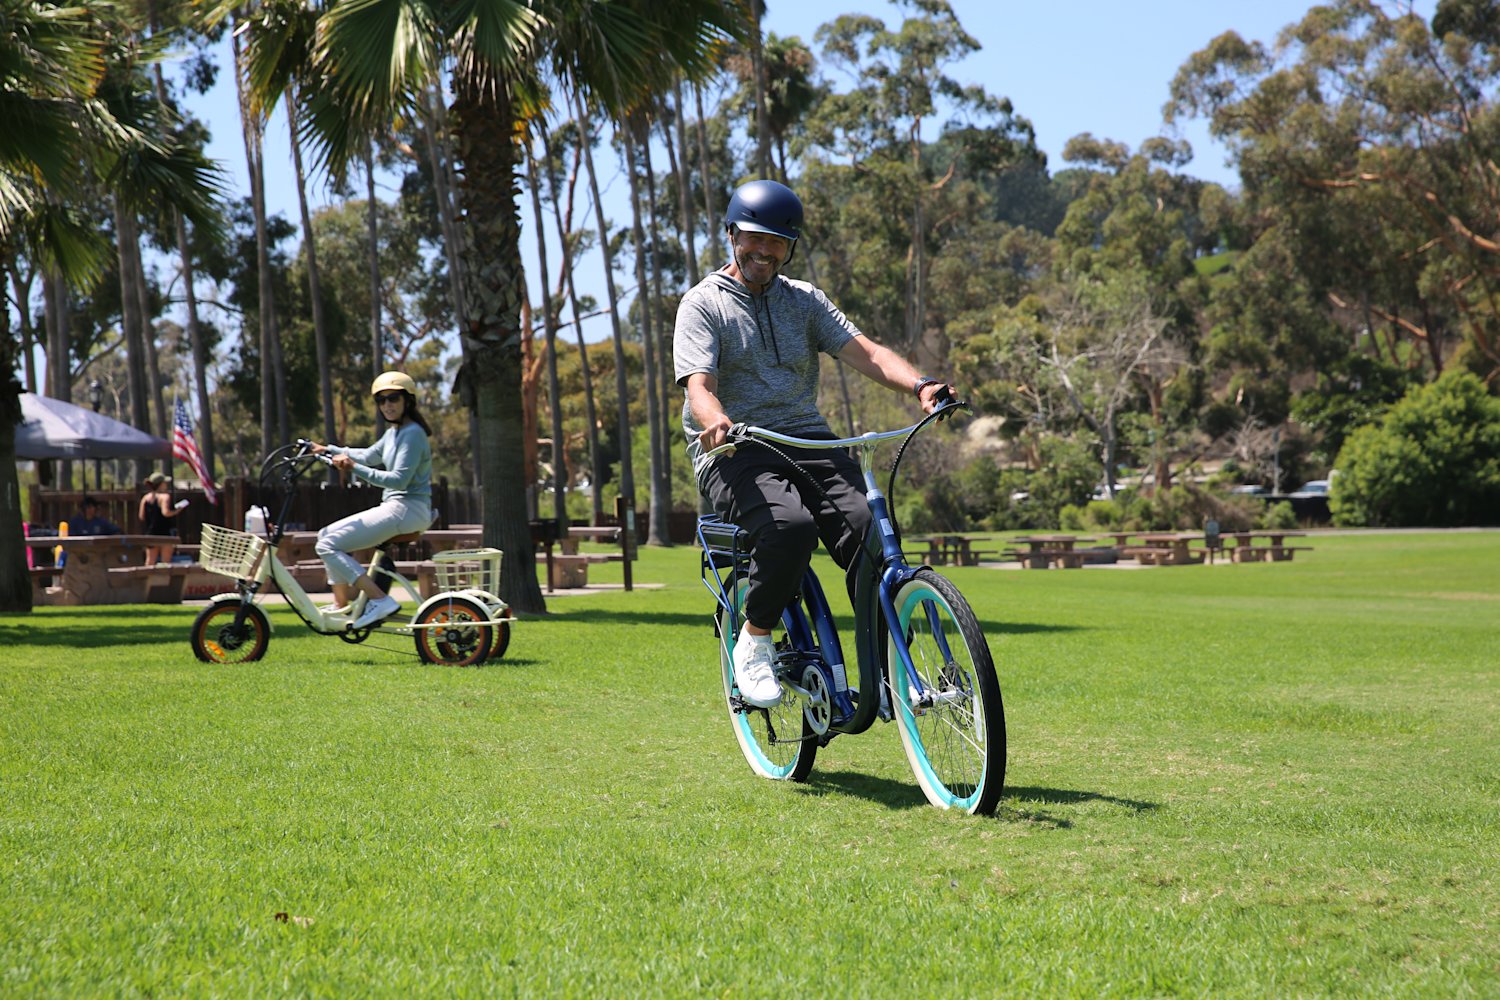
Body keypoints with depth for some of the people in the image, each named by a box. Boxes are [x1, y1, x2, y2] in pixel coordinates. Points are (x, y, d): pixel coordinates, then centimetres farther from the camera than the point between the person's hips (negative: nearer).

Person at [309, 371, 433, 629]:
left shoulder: (412, 433, -13)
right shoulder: (393, 433, 17)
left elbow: (399, 479, -23)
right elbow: (369, 455, 33)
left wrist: (355, 468, -27)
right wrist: (329, 449, 33)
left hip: (407, 509, -10)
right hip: (395, 507, 10)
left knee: (328, 545, -15)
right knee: (327, 535, 18)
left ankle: (380, 600, -20)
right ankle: (341, 604, 17)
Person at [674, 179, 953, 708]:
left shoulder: (804, 300, 17)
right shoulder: (703, 303, 5)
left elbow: (863, 351, 2)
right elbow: (698, 383, -11)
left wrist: (920, 384, -18)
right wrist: (716, 420, -36)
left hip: (809, 442, 4)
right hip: (735, 452, -4)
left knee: (868, 530, -25)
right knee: (790, 525, -35)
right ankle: (754, 643, -13)